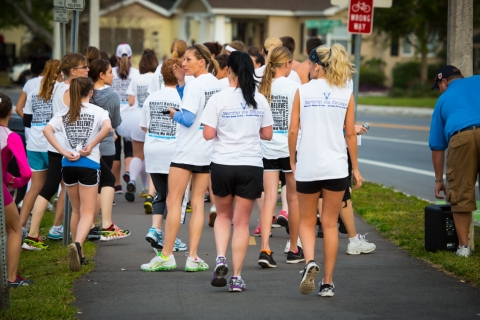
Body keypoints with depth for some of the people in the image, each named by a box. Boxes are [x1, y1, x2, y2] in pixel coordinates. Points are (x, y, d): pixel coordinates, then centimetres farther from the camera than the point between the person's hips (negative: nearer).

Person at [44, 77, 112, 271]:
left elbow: (47, 130, -7)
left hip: (68, 164, 4)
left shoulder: (64, 113, 9)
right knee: (87, 212, -2)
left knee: (76, 210, 19)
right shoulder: (97, 111, 0)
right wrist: (91, 145, -13)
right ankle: (77, 244, -29)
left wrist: (64, 152, -9)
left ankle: (78, 254, 23)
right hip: (89, 164, -4)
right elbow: (107, 127, -21)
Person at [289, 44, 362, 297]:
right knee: (330, 224, 9)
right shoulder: (346, 93, 2)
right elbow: (350, 134, 4)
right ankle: (327, 283, 9)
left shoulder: (303, 91, -2)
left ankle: (310, 261, -14)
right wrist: (355, 168, 11)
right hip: (336, 166, 1)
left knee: (307, 222, 13)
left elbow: (293, 130, -3)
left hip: (307, 166, -1)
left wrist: (292, 161, 10)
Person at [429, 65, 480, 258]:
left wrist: (439, 180, 35)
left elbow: (437, 146, 29)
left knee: (460, 194, 10)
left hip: (460, 138, 0)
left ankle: (463, 245, 13)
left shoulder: (443, 100, 28)